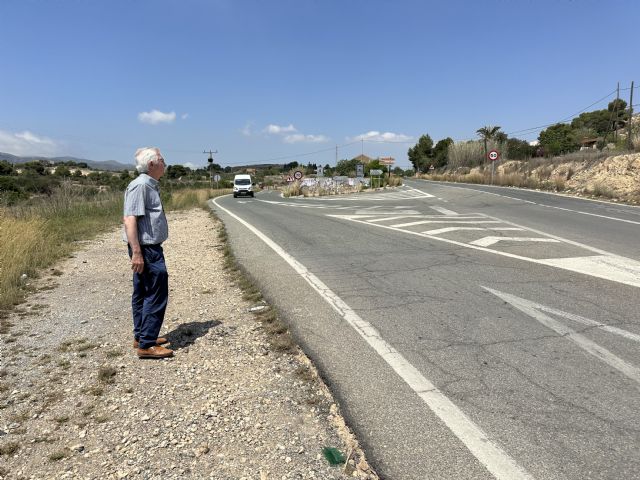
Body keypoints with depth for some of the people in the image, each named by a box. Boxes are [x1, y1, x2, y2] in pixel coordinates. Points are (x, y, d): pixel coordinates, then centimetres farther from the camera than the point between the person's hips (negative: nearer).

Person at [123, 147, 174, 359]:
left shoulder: (150, 185, 15)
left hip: (149, 248, 11)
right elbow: (129, 219, -23)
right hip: (146, 249, -11)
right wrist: (136, 252, -27)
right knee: (156, 295, -8)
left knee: (142, 293, 16)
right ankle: (147, 345, -2)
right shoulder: (140, 186, -16)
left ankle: (141, 337, 26)